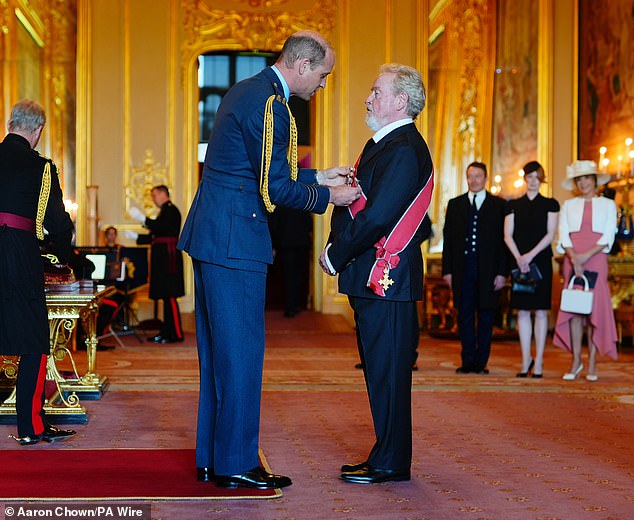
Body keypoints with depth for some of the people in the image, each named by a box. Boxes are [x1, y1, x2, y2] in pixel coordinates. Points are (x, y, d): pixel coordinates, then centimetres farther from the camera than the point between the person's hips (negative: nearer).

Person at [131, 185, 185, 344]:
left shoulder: (171, 210, -8)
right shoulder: (165, 211, 21)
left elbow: (160, 228, -23)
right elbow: (157, 235, 22)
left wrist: (142, 218, -17)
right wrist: (136, 237, 20)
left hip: (169, 257, -10)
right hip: (164, 259, 10)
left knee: (169, 295, -10)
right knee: (167, 296, 10)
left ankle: (176, 333, -9)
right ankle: (166, 332, 14)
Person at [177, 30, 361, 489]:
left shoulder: (246, 91, 16)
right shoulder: (269, 105, -16)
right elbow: (276, 188, -17)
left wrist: (318, 176, 20)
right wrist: (327, 195, -3)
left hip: (211, 236, 10)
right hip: (235, 242, -10)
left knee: (219, 350, 14)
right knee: (242, 351, -3)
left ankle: (211, 459, 21)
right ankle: (236, 464, 4)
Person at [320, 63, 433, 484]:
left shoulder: (404, 149, -15)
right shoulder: (383, 145, 19)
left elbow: (377, 216, -22)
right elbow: (358, 202, 18)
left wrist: (336, 257, -12)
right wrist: (337, 247, 3)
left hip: (387, 276, -10)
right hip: (373, 277, 10)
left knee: (387, 369, -3)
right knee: (379, 368, 14)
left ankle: (390, 464, 5)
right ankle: (388, 457, 23)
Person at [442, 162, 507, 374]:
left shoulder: (498, 205, 4)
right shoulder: (455, 204, 12)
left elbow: (503, 239, 0)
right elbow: (448, 239, 9)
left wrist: (502, 272, -7)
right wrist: (447, 270, 1)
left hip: (488, 269, -2)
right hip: (462, 268, 2)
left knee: (486, 315, 3)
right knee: (465, 315, 4)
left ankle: (481, 361, 10)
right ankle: (468, 361, 10)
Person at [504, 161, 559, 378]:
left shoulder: (550, 204, 6)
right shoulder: (513, 205, 11)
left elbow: (550, 234, -2)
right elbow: (508, 235, 4)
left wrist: (531, 255, -13)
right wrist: (518, 257, -11)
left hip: (541, 261, -2)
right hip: (519, 262, 2)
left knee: (541, 311, -2)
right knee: (522, 311, 1)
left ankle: (539, 361, 0)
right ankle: (526, 360, 6)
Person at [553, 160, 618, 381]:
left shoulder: (608, 205, 10)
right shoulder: (568, 205, 15)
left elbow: (608, 236, 1)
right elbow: (563, 234, 6)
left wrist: (586, 255, -12)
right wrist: (574, 259, -11)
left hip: (596, 259, -1)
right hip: (572, 260, 2)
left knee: (595, 308, -6)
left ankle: (592, 364, -3)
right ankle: (576, 361, 2)